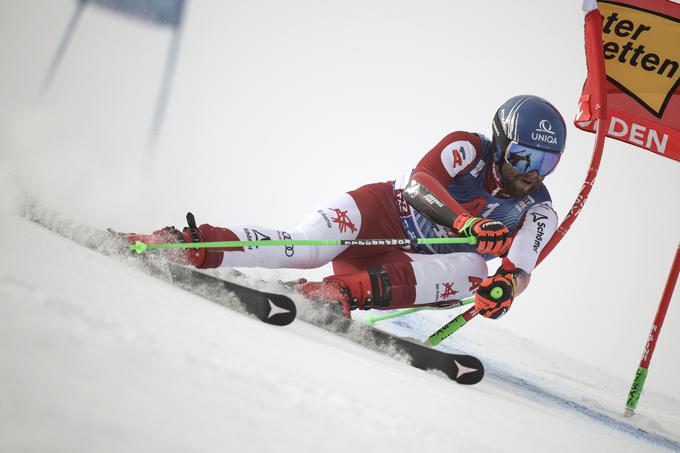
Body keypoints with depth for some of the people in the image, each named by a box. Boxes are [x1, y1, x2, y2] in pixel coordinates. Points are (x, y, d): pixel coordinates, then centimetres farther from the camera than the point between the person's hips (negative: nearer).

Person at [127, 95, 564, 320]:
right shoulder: (468, 148, -6)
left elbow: (520, 270, -13)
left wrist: (507, 284, -38)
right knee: (304, 249, -31)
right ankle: (193, 243, -28)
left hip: (418, 268, 3)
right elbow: (421, 180, -23)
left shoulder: (538, 215, 1)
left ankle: (349, 291, -40)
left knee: (472, 267, -30)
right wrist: (465, 222, -40)